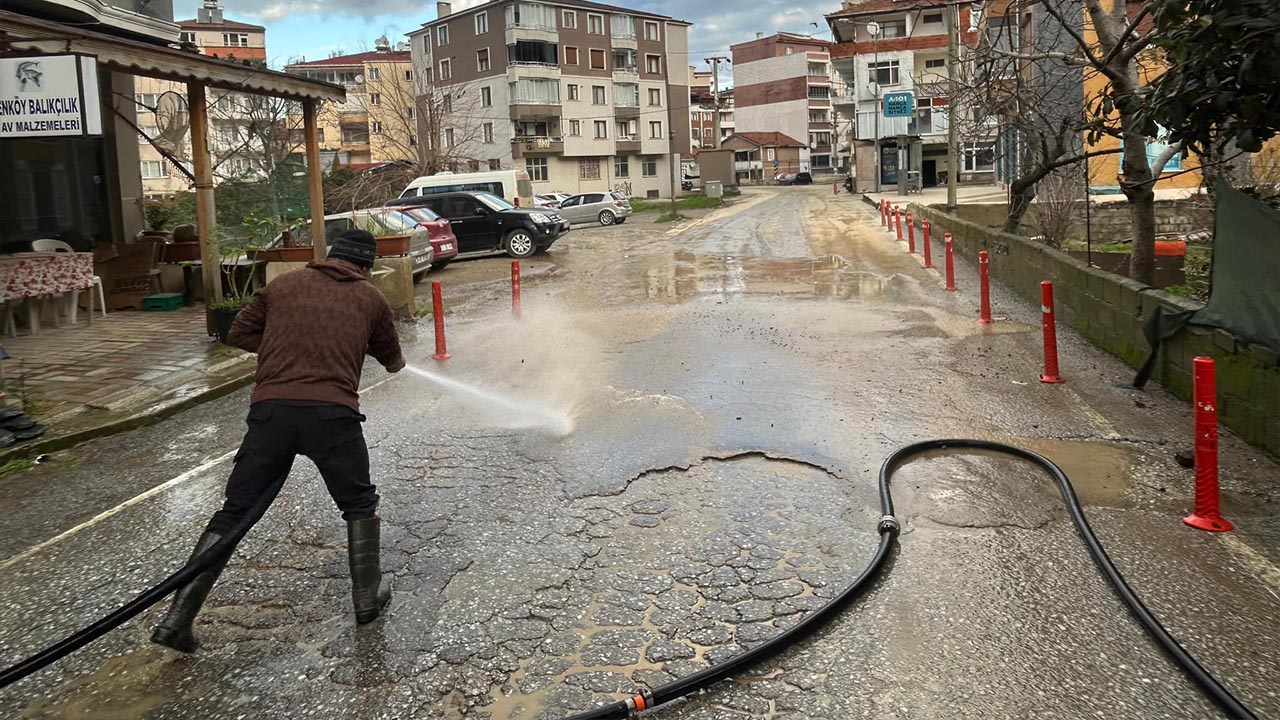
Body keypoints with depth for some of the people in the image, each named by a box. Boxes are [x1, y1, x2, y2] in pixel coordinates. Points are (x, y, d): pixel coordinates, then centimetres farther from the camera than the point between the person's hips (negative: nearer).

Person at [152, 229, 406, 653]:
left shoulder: (282, 286, 18)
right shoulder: (370, 300, 14)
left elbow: (239, 334, 23)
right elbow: (393, 361, 27)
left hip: (271, 408, 2)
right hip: (332, 412, -2)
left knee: (234, 512, 12)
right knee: (360, 504, 20)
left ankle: (178, 618, 12)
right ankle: (368, 597, 24)